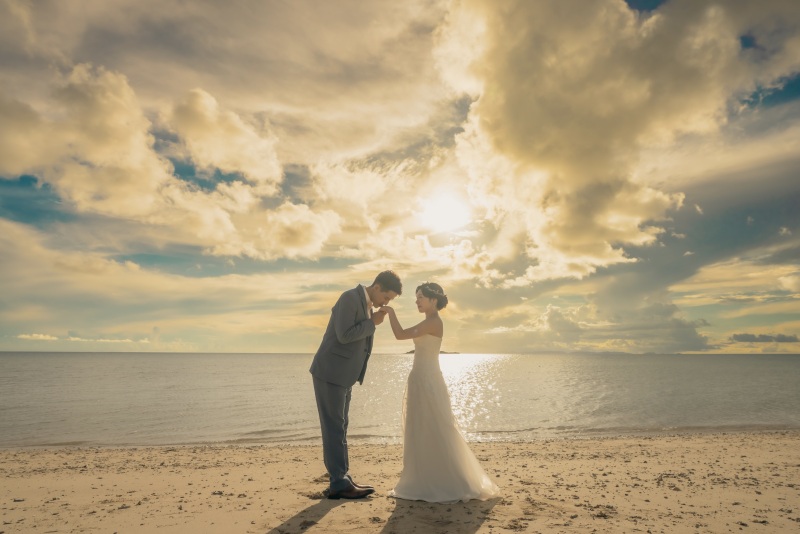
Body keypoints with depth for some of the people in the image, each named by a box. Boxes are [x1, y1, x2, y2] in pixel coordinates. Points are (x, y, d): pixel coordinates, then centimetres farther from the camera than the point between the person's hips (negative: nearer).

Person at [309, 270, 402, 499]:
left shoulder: (365, 305, 15)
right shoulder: (350, 297, -14)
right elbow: (344, 335, -21)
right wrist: (373, 323, -13)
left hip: (342, 375, 10)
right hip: (330, 373, -10)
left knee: (339, 427, 11)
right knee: (334, 428, -4)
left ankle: (341, 479, 18)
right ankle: (339, 484, 3)